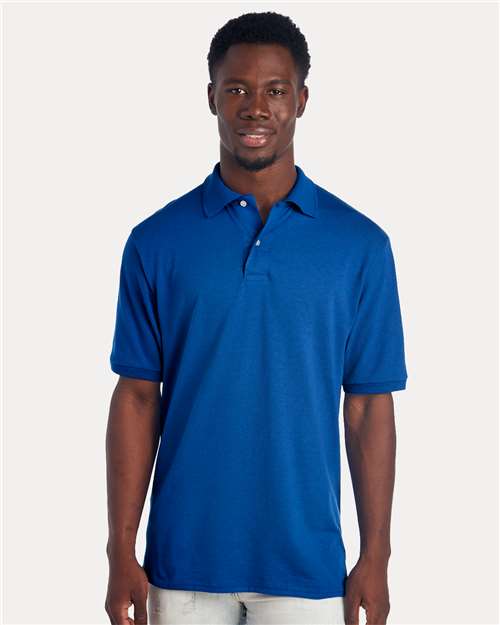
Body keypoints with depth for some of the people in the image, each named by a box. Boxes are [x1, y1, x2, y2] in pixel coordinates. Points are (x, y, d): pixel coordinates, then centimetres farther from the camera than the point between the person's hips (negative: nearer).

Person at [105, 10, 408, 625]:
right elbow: (137, 398, 0)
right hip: (184, 558, 1)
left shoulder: (360, 244, -2)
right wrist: (122, 552, -3)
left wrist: (375, 557, -2)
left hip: (306, 564, 0)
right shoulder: (156, 241, -1)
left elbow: (369, 407, 0)